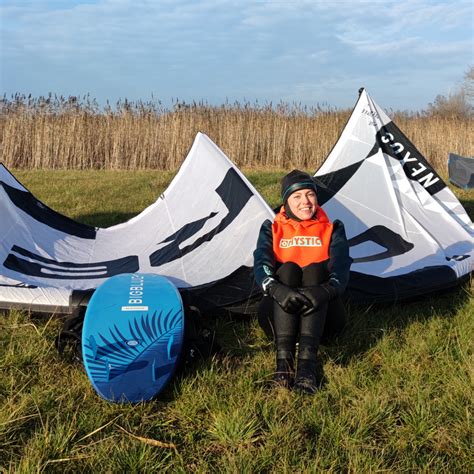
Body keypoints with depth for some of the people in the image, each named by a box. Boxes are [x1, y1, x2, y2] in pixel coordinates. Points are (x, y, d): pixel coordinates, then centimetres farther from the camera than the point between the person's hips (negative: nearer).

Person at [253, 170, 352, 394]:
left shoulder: (332, 229, 11)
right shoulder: (272, 229, 12)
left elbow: (341, 266, -9)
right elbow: (261, 264, -8)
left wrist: (327, 290, -32)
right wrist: (276, 289, -31)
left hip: (320, 311, 0)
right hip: (280, 308, 0)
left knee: (315, 270, -29)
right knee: (287, 269, -28)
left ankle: (307, 360, -45)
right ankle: (284, 358, -41)